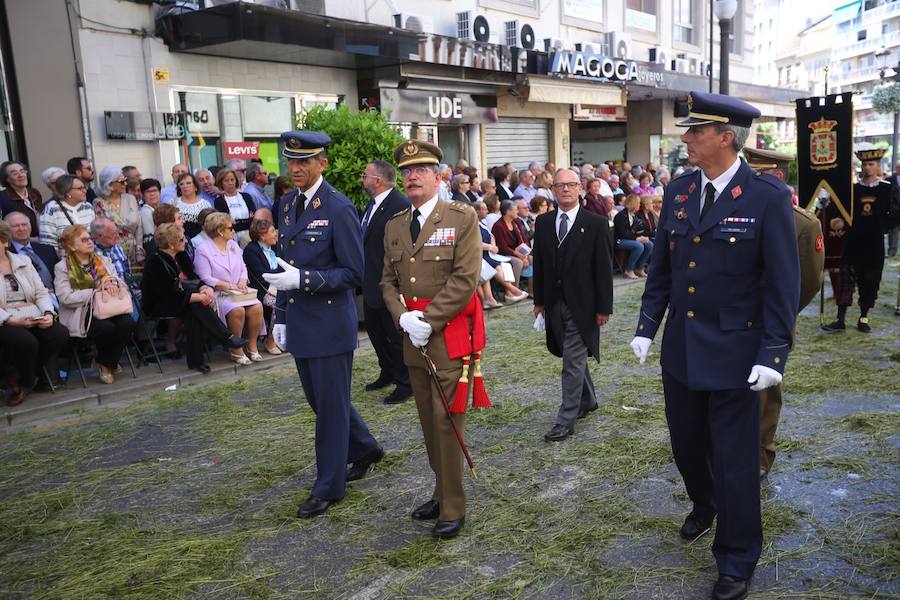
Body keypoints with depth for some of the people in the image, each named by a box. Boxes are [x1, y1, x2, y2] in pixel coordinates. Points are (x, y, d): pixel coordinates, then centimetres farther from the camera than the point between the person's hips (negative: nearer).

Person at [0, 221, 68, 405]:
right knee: (26, 340, -33)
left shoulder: (23, 261, 15)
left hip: (34, 319, 4)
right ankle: (26, 381, -1)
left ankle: (18, 373, -3)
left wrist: (48, 313, -8)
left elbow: (41, 292, 11)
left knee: (61, 334, -22)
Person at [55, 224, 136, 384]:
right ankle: (106, 363, 0)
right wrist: (96, 291, -13)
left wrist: (114, 283, -12)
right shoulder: (63, 267, 3)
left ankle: (106, 363, -6)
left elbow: (123, 285, 13)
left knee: (127, 322, -27)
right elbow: (66, 298, -10)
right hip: (81, 314, -4)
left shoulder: (103, 261, 18)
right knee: (107, 327, -33)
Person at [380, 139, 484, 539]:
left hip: (450, 334, -6)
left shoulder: (462, 217, -6)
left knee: (447, 421, -4)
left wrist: (429, 321, -15)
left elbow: (466, 278, -13)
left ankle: (453, 508, 10)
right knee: (428, 421, 14)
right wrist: (403, 317, -7)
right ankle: (441, 492, 30)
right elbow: (388, 281, 12)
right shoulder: (394, 226, 12)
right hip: (413, 338, 6)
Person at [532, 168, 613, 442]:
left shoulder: (596, 223, -7)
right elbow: (539, 263, 10)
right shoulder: (543, 222, 6)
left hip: (582, 304, -5)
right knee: (575, 357, 19)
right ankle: (588, 400, 39)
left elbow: (604, 268, -7)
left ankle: (566, 420, 2)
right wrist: (539, 300, 9)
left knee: (573, 362, -5)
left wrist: (604, 307, -9)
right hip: (554, 304, 5)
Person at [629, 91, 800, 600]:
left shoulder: (768, 197, -12)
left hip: (735, 354, -5)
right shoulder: (678, 191, 4)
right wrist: (647, 326, 7)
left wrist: (773, 354, -14)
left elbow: (783, 283, -11)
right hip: (680, 348, 5)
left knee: (735, 461, 5)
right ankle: (704, 505, 50)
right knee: (687, 444, 20)